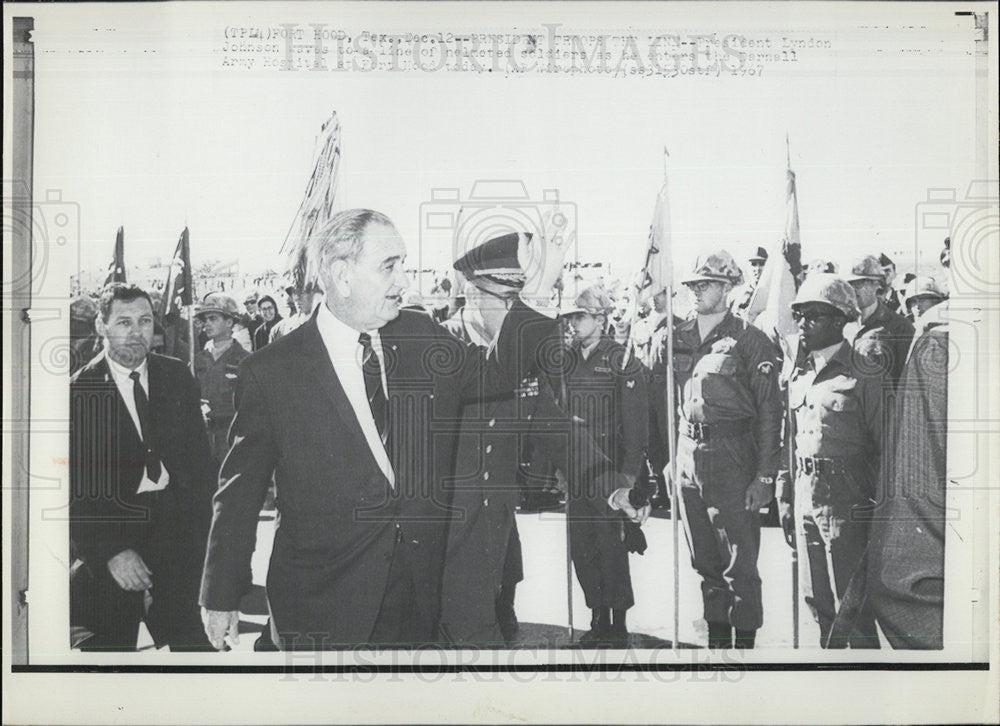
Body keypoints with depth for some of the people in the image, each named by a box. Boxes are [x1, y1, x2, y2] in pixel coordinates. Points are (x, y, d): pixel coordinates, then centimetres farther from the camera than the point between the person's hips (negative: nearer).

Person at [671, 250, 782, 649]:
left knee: (739, 566, -3)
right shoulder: (678, 338, 10)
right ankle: (717, 638, 24)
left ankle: (745, 642, 8)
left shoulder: (751, 341, -5)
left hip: (732, 459, -5)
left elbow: (769, 412, -6)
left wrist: (764, 477, -11)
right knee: (705, 563, 13)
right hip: (688, 457, 5)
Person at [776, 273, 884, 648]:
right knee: (818, 602, 15)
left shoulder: (865, 376, -9)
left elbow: (885, 448, -8)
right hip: (805, 496, 7)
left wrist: (879, 508, -9)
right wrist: (785, 499, 13)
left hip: (846, 501, -7)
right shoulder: (798, 375, 12)